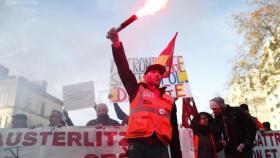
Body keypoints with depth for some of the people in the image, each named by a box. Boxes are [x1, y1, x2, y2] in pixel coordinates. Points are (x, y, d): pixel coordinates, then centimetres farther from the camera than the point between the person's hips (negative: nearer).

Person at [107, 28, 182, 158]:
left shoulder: (169, 100, 21)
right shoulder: (136, 90, 15)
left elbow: (174, 130, 19)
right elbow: (124, 69, 2)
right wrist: (116, 44, -9)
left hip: (160, 147, 3)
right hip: (138, 145, -2)